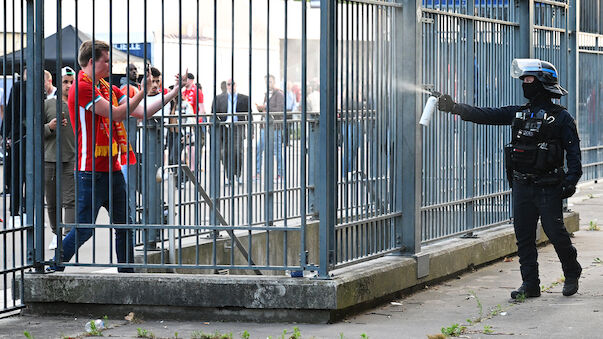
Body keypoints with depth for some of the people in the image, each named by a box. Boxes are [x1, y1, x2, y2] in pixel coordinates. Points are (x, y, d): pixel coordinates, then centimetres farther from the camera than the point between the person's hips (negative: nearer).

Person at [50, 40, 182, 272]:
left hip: (113, 170, 9)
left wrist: (173, 92, 8)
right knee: (84, 230, -7)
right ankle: (53, 271, 3)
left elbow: (141, 113, 13)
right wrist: (143, 91, -11)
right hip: (91, 172, -9)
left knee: (124, 225, 9)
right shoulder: (82, 88, -13)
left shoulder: (108, 89, 14)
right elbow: (116, 114, -17)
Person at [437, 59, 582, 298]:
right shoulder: (518, 114, 12)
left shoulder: (560, 117, -3)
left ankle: (572, 274, 20)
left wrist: (571, 180, -16)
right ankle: (530, 285, 10)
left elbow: (573, 151, -5)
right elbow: (486, 116, 7)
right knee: (524, 235, 4)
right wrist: (454, 107, -2)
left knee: (555, 232, -2)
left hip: (548, 187, -5)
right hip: (521, 186, 5)